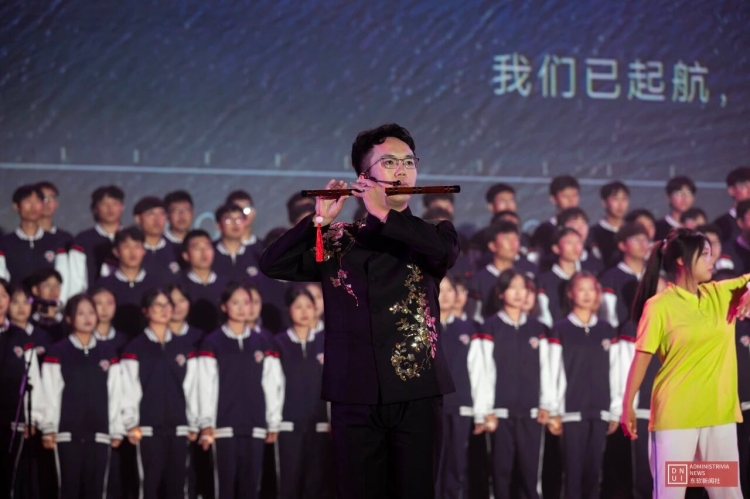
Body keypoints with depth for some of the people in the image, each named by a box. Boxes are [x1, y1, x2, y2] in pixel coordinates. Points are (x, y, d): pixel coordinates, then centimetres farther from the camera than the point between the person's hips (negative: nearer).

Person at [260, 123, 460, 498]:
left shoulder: (430, 235, 8)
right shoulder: (338, 241, 11)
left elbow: (446, 249, -16)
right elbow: (272, 265, 1)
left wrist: (383, 213, -15)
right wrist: (320, 220, -7)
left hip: (417, 394, -1)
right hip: (355, 397, 1)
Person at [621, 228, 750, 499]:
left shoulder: (722, 293, 8)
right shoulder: (659, 305, -7)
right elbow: (642, 357, -7)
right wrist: (627, 406, -10)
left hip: (720, 412, 5)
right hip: (675, 414, -5)